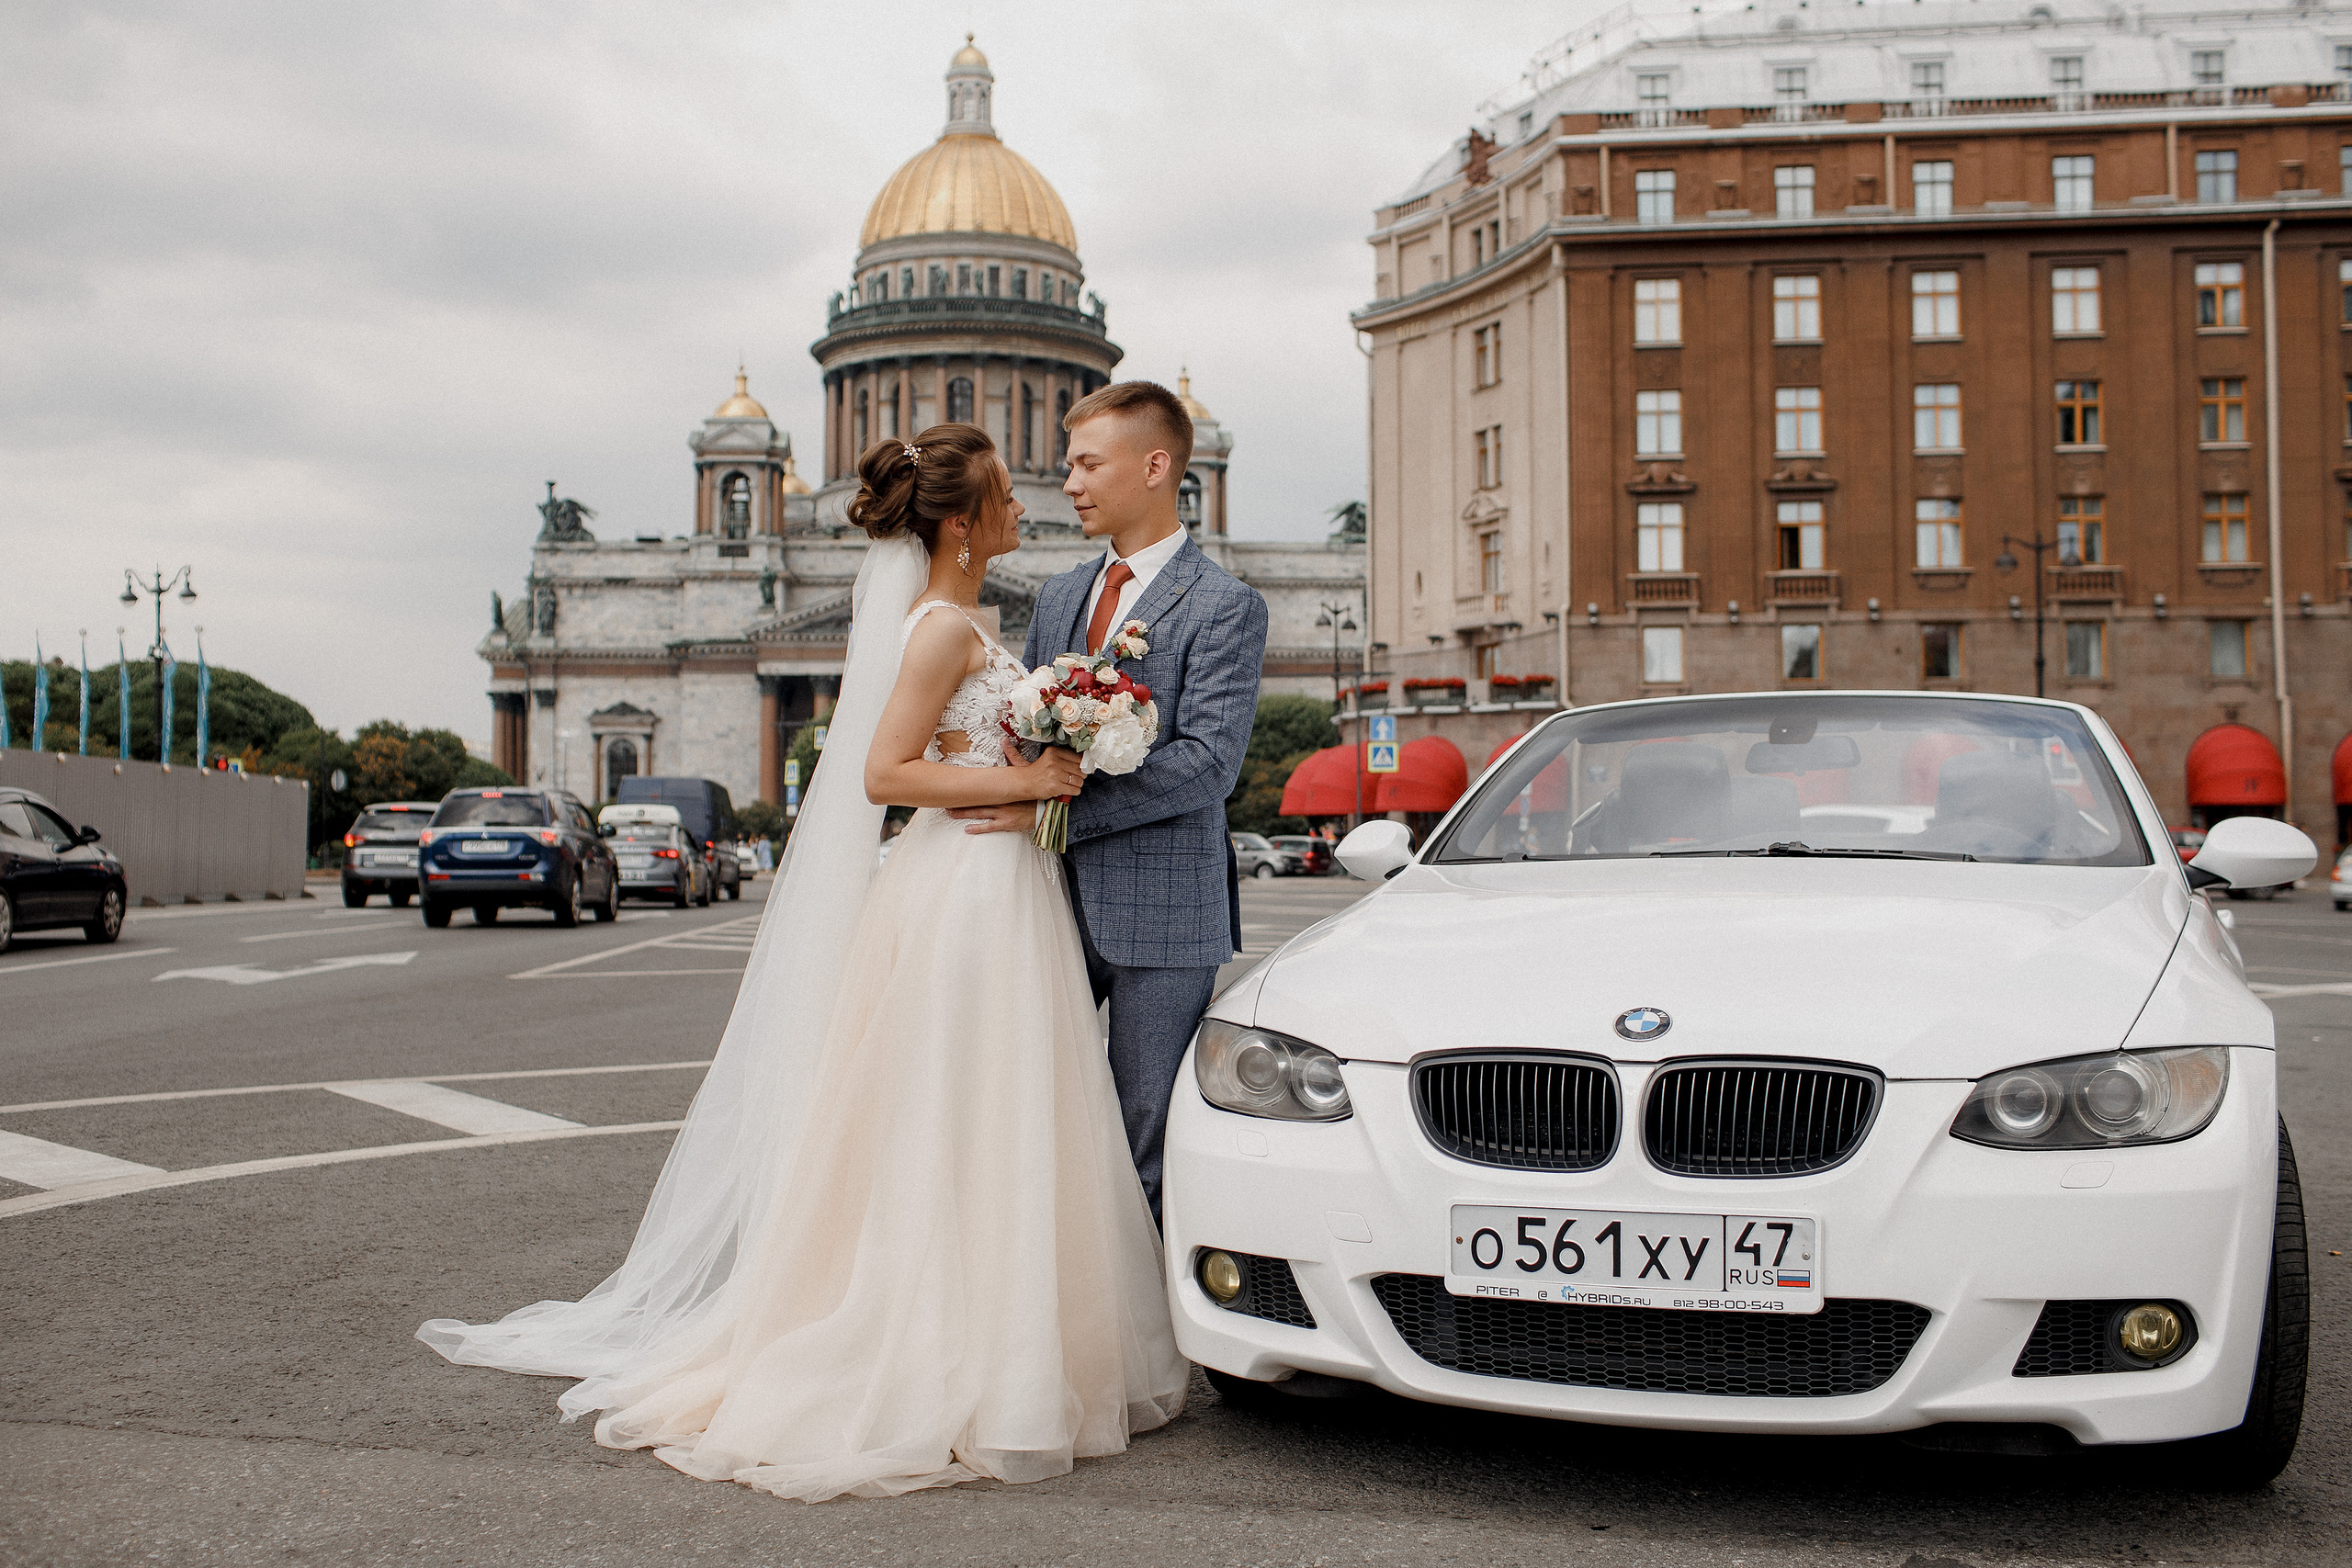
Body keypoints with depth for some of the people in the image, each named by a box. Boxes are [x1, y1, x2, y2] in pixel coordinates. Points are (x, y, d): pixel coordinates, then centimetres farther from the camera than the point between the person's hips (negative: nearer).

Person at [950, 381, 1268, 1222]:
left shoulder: (1224, 604, -7)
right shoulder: (1058, 595, 15)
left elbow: (1207, 761, -17)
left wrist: (1056, 810, -19)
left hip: (1161, 908, -6)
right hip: (1054, 899, 6)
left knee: (1150, 1144, 3)